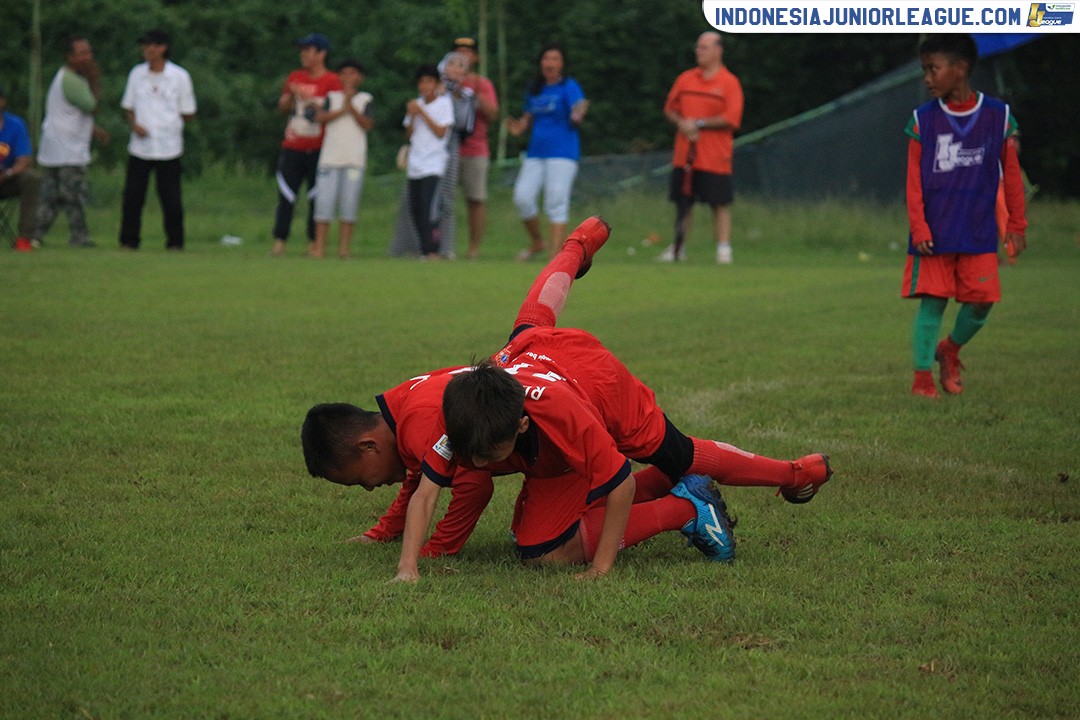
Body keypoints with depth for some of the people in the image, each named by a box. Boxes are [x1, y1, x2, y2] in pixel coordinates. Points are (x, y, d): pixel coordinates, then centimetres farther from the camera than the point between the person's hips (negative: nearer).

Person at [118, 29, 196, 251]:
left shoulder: (179, 76, 1)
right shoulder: (137, 74, 9)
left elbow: (188, 114, 6)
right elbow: (128, 107, 14)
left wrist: (170, 122, -4)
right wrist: (134, 124, -3)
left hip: (169, 148, -3)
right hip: (140, 146, 3)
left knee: (171, 198, -1)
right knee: (132, 196, 1)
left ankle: (175, 241, 10)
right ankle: (129, 240, 10)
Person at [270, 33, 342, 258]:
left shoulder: (332, 81, -2)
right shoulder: (295, 77, 15)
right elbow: (282, 107, 19)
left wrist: (305, 97, -16)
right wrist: (289, 96, -2)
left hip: (318, 150, -4)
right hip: (292, 147, 4)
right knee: (286, 196, -2)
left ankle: (314, 243, 5)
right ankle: (279, 241, -3)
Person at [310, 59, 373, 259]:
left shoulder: (365, 100, 10)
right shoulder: (332, 97, 12)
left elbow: (368, 124, -4)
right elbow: (320, 117, -3)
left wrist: (352, 107, -13)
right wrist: (342, 110, -11)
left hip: (354, 160, -1)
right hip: (330, 158, 1)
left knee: (349, 203, -2)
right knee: (324, 201, -6)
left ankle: (344, 248, 3)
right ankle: (319, 247, -5)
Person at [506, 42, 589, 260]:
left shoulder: (569, 87, -5)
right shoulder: (534, 90, 15)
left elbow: (578, 106, -22)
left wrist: (577, 115, -46)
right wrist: (519, 128, 5)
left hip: (562, 153, -6)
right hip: (535, 152, 6)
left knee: (556, 202, -10)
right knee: (522, 197, -4)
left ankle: (555, 253, -8)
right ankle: (536, 242, 16)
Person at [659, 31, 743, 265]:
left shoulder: (729, 83, -3)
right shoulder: (685, 79, 12)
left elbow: (731, 119, -12)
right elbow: (670, 109, 16)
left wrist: (698, 124, -13)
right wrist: (681, 123, -5)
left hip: (715, 158, -5)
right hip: (684, 155, 5)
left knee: (720, 204, -4)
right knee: (683, 202, 9)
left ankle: (723, 249, -1)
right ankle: (678, 248, 17)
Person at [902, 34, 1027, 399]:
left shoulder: (998, 116, 1)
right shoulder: (924, 119, 1)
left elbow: (1011, 174, 8)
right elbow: (914, 180, 1)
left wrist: (1017, 225, 8)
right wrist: (919, 228, -8)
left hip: (980, 232, 1)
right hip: (934, 232, -1)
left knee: (980, 301, -2)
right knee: (932, 301, -4)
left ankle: (950, 349, 26)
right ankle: (922, 376, 5)